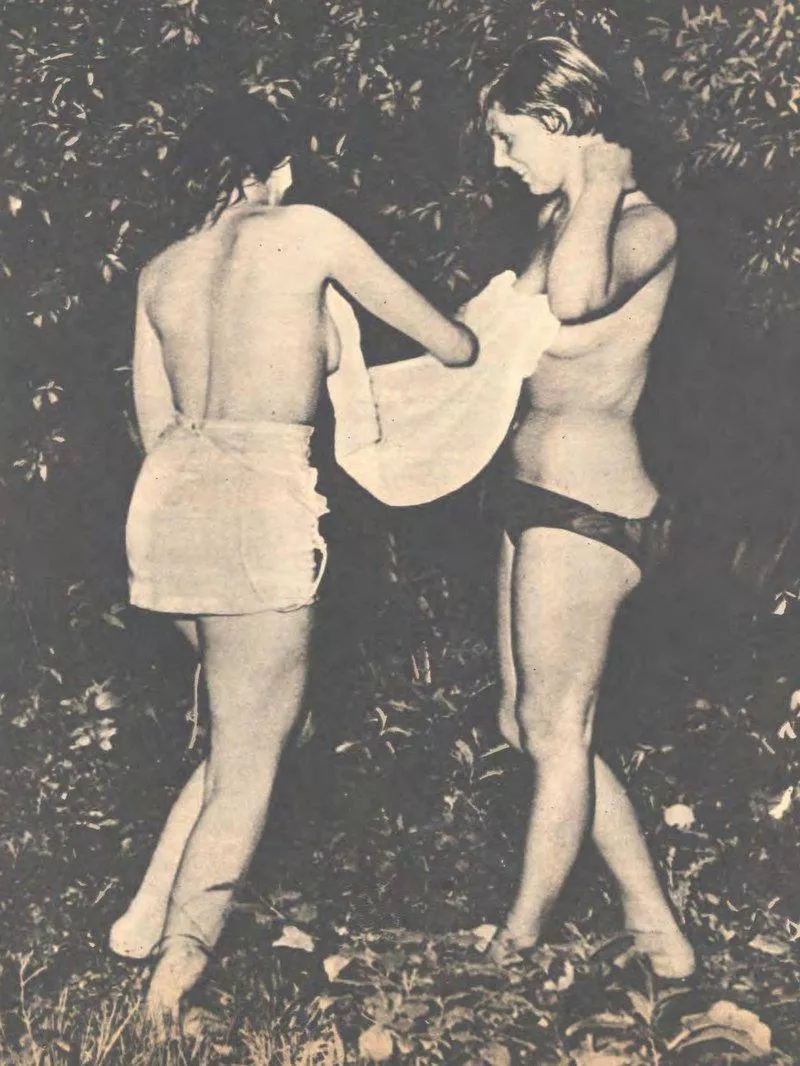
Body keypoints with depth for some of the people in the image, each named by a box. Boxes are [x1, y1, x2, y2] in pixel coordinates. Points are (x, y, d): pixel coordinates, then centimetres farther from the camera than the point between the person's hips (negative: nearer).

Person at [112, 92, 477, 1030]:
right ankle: (178, 957, 2)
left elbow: (158, 426, 17)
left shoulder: (158, 274, 15)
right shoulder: (305, 231, 1)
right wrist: (477, 343, 28)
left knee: (243, 736, 23)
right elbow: (448, 344, 6)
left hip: (167, 500, 7)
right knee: (247, 765, 4)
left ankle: (147, 918, 23)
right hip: (259, 512, -7)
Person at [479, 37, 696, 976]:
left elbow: (576, 301, -36)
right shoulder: (559, 221, 13)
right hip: (541, 499, 10)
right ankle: (657, 933, 26)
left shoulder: (645, 224, -14)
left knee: (555, 731, 5)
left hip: (586, 509, -10)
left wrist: (599, 187, -25)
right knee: (530, 726, 15)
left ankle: (516, 944, 24)